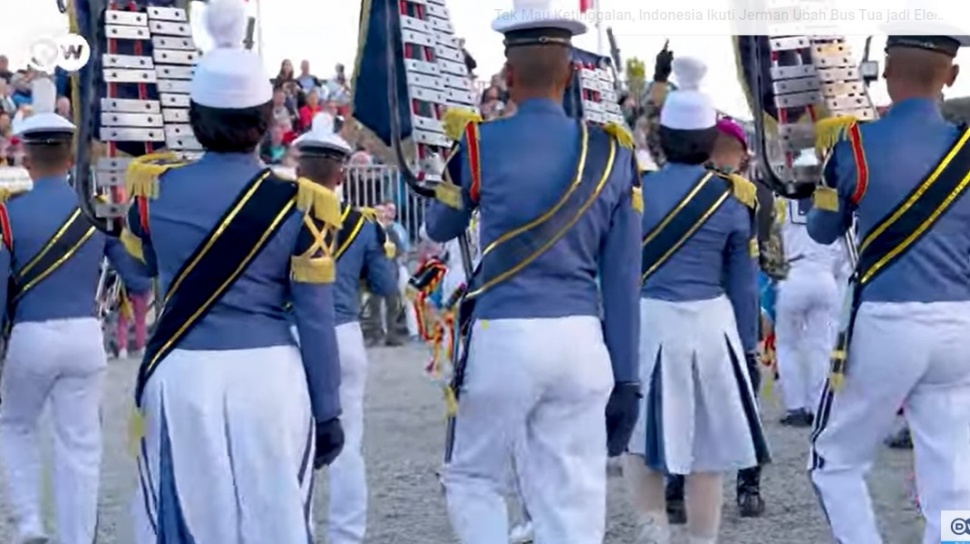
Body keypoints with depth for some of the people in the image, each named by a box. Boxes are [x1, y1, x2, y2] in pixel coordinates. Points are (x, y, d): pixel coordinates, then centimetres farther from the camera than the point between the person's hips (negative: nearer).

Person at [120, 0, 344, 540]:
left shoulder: (155, 187, 1)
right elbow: (316, 320, -3)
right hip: (269, 377, -2)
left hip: (181, 376, 2)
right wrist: (328, 411, 5)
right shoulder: (299, 203, -5)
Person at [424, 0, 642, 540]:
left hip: (504, 337, -2)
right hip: (581, 341, 2)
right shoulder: (613, 151, 5)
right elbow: (623, 278, 6)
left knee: (472, 479, 16)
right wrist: (626, 379, 11)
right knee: (573, 499, 5)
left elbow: (440, 229, 18)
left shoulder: (480, 143, -2)